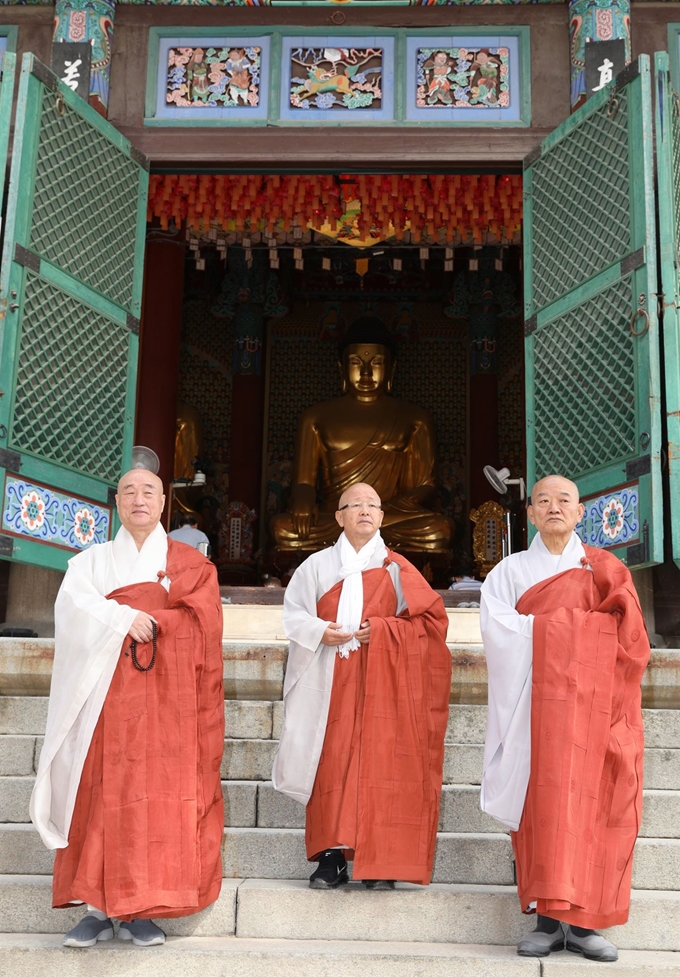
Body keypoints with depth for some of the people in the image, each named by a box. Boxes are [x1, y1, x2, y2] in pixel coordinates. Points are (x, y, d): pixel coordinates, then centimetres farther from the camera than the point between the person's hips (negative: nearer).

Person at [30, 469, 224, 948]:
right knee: (100, 795, -3)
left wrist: (142, 619, -10)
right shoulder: (92, 560, 14)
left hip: (165, 698, -1)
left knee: (158, 795, -5)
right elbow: (72, 606, -4)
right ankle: (99, 908, 3)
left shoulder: (192, 564, 11)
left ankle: (139, 910, 2)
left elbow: (200, 619, -3)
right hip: (107, 697, 1)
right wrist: (123, 618, -16)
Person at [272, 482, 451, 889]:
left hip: (382, 680, -1)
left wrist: (382, 630, -10)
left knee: (382, 763, -6)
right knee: (332, 762, -3)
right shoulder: (317, 565, 13)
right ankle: (332, 857, 3)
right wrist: (320, 631, -10)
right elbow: (293, 613, 9)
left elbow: (429, 619, 3)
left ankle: (381, 861, 0)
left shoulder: (396, 568, 8)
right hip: (332, 680, 1)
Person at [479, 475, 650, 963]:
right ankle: (549, 920, -3)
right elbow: (496, 628, -5)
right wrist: (561, 630, -8)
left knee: (591, 804, -5)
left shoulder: (606, 569, 11)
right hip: (538, 705, 0)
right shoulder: (511, 570, 11)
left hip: (594, 705, 0)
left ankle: (583, 921, 0)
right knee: (544, 804, -6)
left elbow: (631, 641, 2)